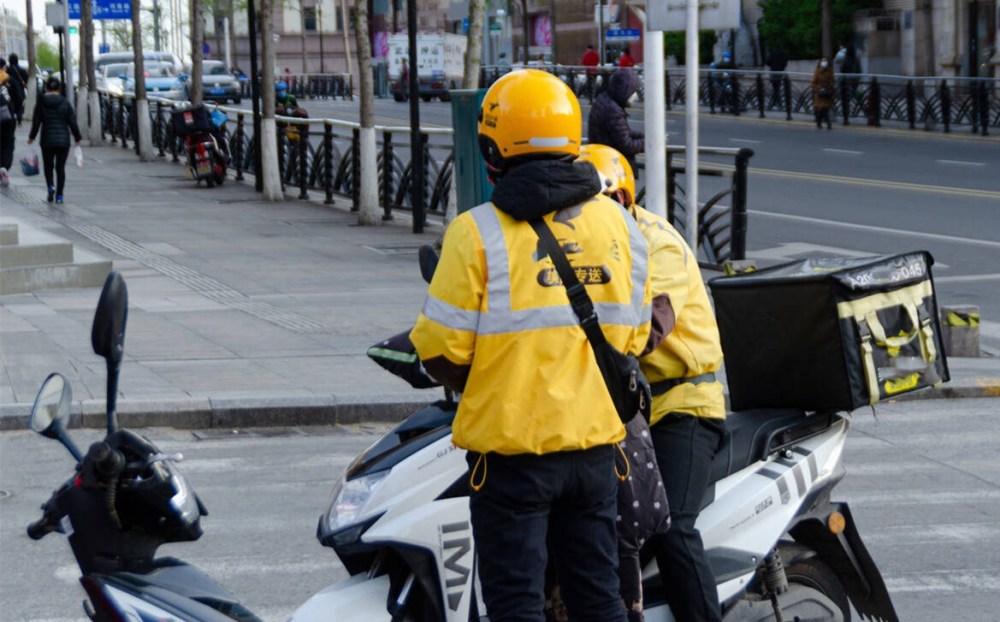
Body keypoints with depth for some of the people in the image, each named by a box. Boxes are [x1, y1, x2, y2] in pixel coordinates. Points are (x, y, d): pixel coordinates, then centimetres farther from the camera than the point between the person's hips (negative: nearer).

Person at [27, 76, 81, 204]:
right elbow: (72, 121, -1)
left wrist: (31, 136, 9)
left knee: (48, 166, 14)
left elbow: (36, 121, -2)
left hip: (47, 140, -1)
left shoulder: (41, 102, -4)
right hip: (63, 140, 1)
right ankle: (59, 195, 3)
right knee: (60, 167, 7)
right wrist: (77, 137, 8)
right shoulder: (65, 102, -2)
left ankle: (51, 186, -11)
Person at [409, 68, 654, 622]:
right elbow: (633, 336, 10)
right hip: (596, 440, 5)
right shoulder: (618, 224, 4)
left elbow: (442, 348, -11)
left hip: (510, 446, -5)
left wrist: (468, 385, 10)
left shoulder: (478, 233, -13)